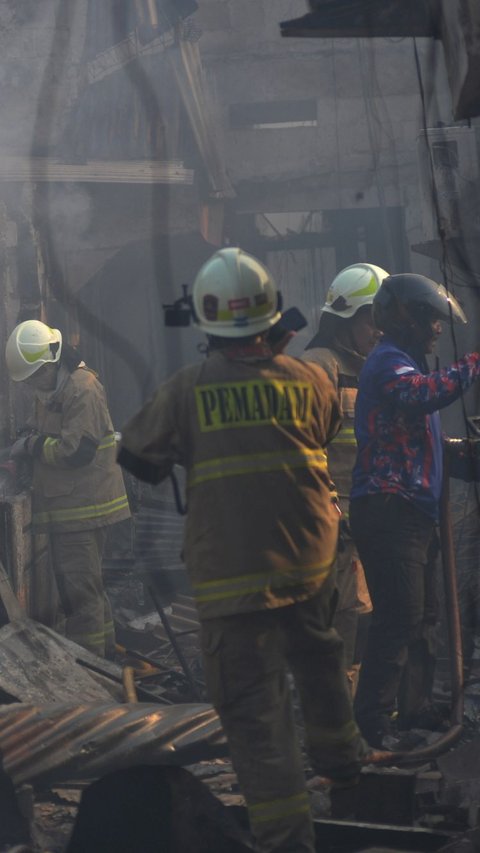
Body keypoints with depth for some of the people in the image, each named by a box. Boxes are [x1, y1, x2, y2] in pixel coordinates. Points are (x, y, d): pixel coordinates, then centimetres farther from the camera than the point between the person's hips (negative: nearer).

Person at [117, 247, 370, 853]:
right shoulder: (309, 381, -4)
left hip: (230, 571, -4)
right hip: (310, 559, 4)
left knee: (252, 699, -1)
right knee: (317, 656, 30)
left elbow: (138, 459, -1)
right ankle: (338, 752, 50)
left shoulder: (186, 390, -12)